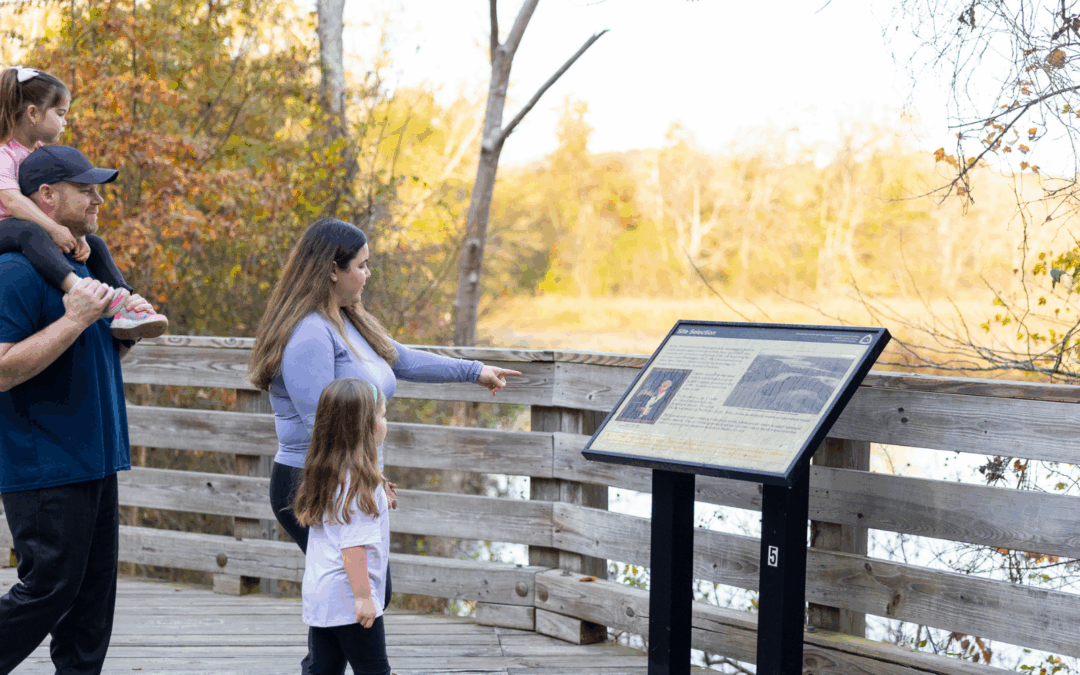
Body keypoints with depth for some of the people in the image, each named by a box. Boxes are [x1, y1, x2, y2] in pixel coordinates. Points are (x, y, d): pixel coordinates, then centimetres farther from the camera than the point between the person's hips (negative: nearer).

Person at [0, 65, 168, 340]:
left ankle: (123, 309, -19)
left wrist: (78, 236, -11)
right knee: (28, 231, -39)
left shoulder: (45, 153, 14)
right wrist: (54, 229, -36)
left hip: (43, 236, 9)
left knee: (95, 245, -2)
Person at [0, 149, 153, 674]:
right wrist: (74, 319, -24)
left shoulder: (80, 267, 17)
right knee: (49, 589, -7)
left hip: (92, 462, 9)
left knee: (93, 594, 11)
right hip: (45, 468, -9)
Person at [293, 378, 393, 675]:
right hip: (348, 600, -8)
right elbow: (353, 547, -21)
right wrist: (363, 595, -17)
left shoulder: (324, 472, 9)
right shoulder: (360, 479, -18)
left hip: (318, 595, 8)